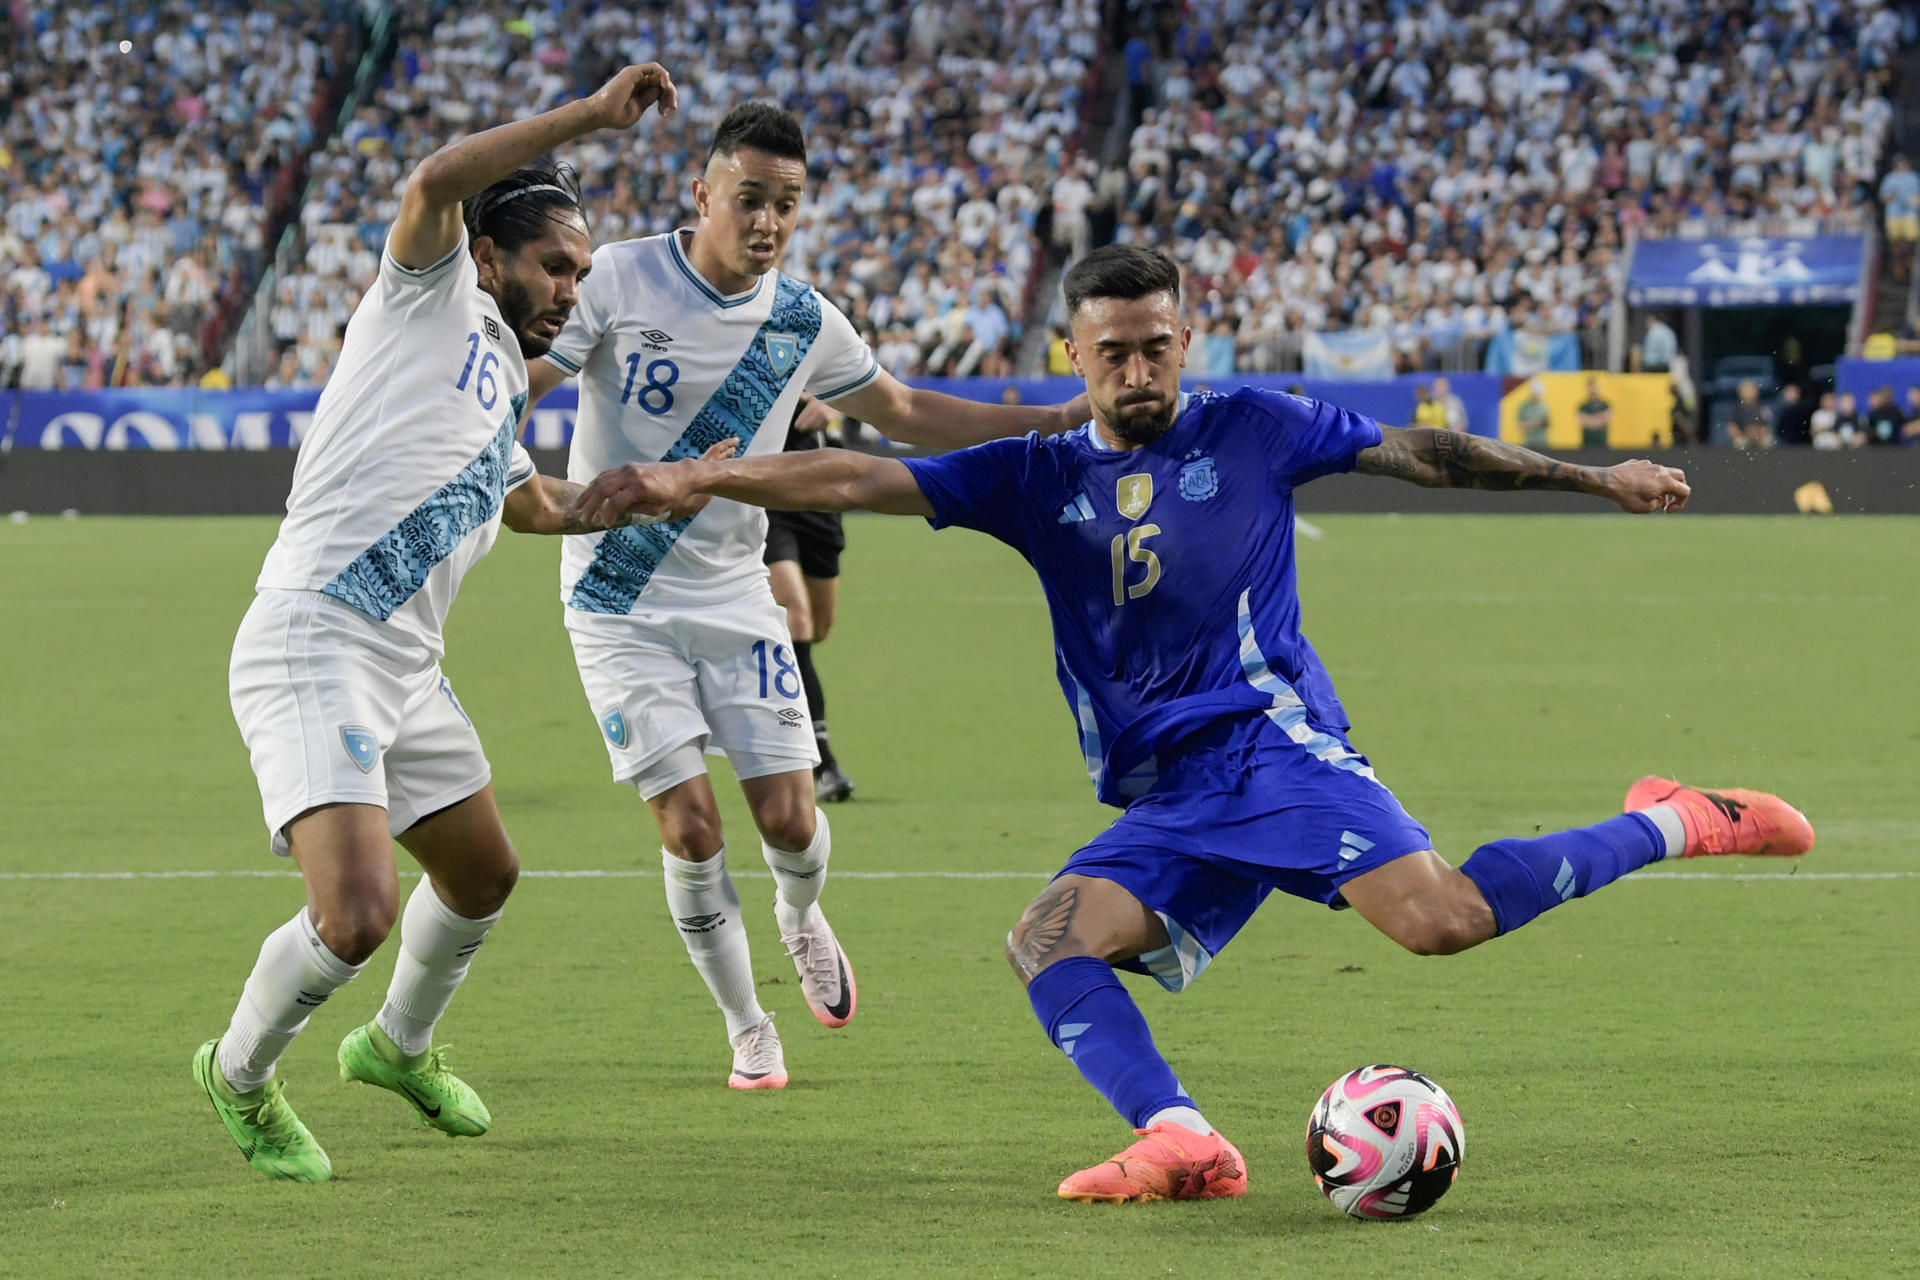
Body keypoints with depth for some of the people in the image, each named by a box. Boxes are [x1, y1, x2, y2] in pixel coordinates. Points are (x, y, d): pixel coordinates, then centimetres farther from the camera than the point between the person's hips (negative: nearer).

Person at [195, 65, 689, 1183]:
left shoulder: (505, 390, 23)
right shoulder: (436, 296, 0)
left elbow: (532, 502, 44)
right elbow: (435, 185, -23)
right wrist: (589, 115, -24)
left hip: (407, 672, 10)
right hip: (311, 647, -10)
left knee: (485, 877, 23)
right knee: (358, 913, -21)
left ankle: (400, 1046, 50)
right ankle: (241, 1074, 7)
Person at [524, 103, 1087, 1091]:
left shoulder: (804, 321, -1)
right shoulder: (619, 280, -13)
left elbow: (901, 413, 15)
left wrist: (1055, 419, 10)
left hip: (733, 595, 3)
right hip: (619, 605, -3)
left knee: (788, 816, -5)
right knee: (689, 825, -9)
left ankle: (801, 920, 33)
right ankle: (748, 1030, 12)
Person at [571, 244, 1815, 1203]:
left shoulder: (1253, 431, 8)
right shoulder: (1039, 478, 12)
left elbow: (1421, 450, 16)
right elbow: (859, 479, 5)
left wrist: (1594, 477, 19)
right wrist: (689, 479, -5)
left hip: (1271, 738, -4)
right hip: (1164, 803, 4)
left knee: (1440, 918, -27)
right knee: (1050, 939, -21)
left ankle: (1672, 826, -7)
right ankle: (1183, 1142, -37)